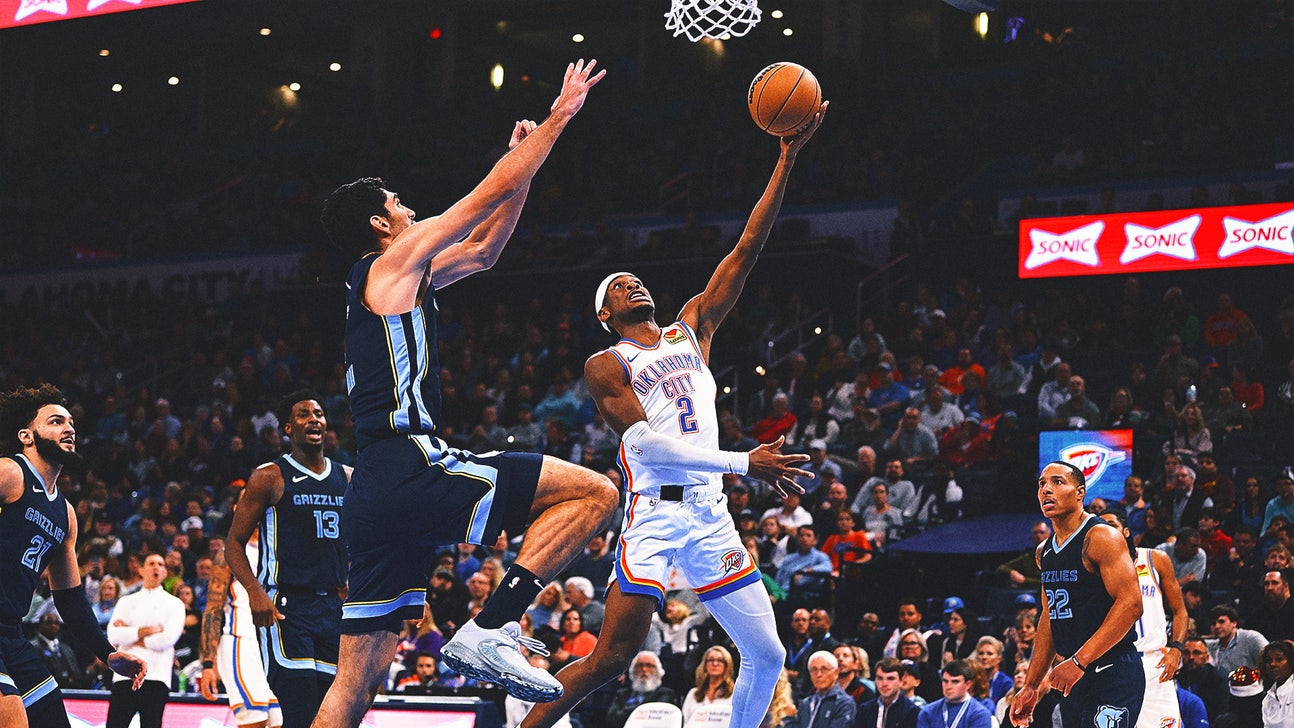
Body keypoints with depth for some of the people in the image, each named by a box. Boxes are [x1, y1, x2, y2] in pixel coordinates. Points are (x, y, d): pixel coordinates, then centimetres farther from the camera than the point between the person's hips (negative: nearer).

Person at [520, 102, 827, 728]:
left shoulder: (691, 329, 17)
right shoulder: (606, 366, 2)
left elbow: (747, 249, 13)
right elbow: (646, 443, -12)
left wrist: (786, 159, 6)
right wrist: (744, 464, -20)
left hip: (710, 514, 6)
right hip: (655, 513, -6)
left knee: (767, 656, 2)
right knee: (610, 658, -11)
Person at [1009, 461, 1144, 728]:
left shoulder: (1101, 537, -11)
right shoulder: (1045, 551, 15)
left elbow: (1130, 605, -19)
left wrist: (1078, 661, -23)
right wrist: (1031, 686, 19)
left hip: (1113, 673, -9)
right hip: (1076, 677, 9)